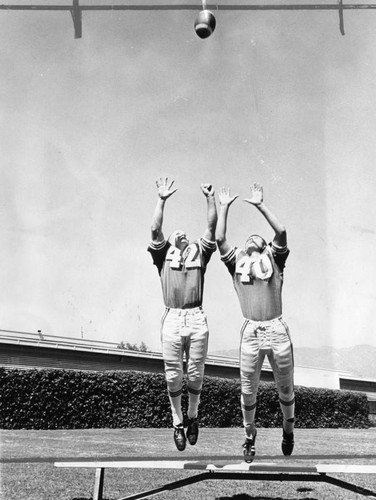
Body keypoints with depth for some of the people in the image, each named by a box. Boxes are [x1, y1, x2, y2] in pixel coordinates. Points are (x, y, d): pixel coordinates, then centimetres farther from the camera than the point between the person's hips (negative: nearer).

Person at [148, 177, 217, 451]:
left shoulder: (199, 252, 16)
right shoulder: (164, 255, 13)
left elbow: (212, 227, 6)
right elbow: (155, 230, -2)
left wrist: (210, 198, -2)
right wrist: (162, 200, -8)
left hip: (197, 319, 1)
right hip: (172, 319, -1)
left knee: (195, 374, 6)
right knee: (173, 376, 4)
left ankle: (193, 417, 27)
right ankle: (178, 422, 20)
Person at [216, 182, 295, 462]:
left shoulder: (273, 258, 10)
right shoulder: (236, 262, 13)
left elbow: (281, 231, -5)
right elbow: (220, 238, 3)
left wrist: (260, 204, -4)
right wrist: (224, 207, 6)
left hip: (277, 330, -1)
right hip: (251, 332, 1)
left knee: (286, 388, 11)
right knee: (248, 391, 8)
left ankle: (288, 431, 35)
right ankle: (250, 438, 28)